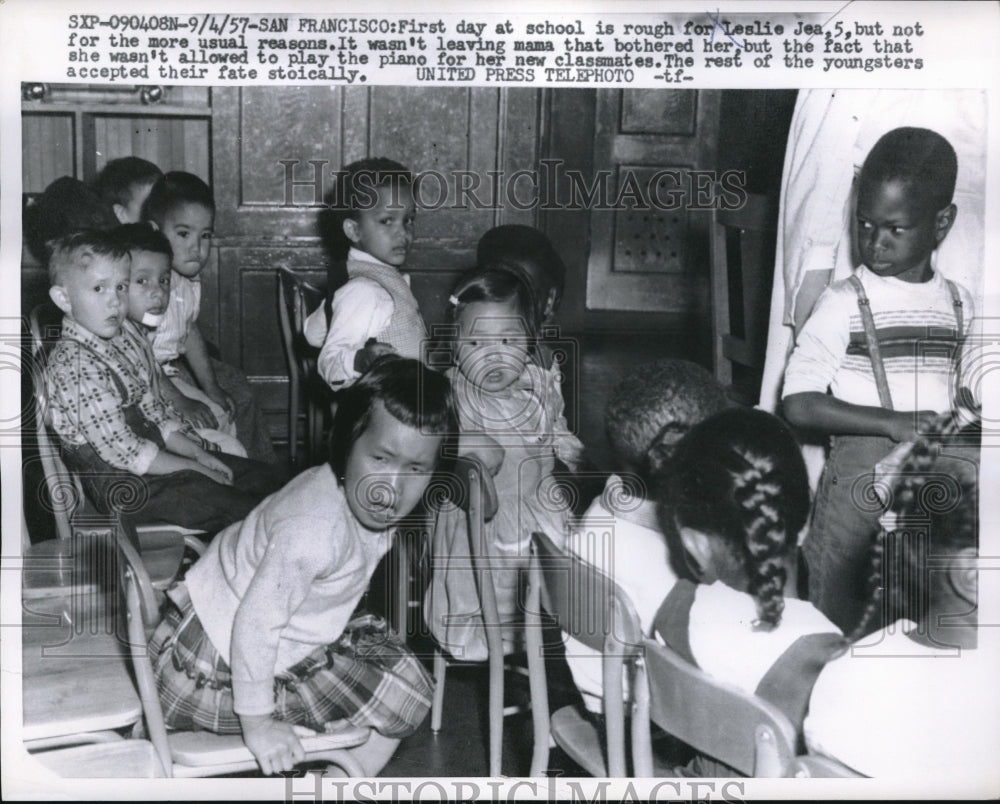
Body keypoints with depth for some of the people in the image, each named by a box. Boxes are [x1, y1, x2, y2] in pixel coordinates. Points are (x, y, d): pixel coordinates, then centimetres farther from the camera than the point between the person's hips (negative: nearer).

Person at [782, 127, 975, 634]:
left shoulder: (958, 304, 5)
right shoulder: (844, 304, -9)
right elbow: (799, 406, -15)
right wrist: (895, 424, -19)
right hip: (858, 484, -4)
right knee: (838, 630, 5)